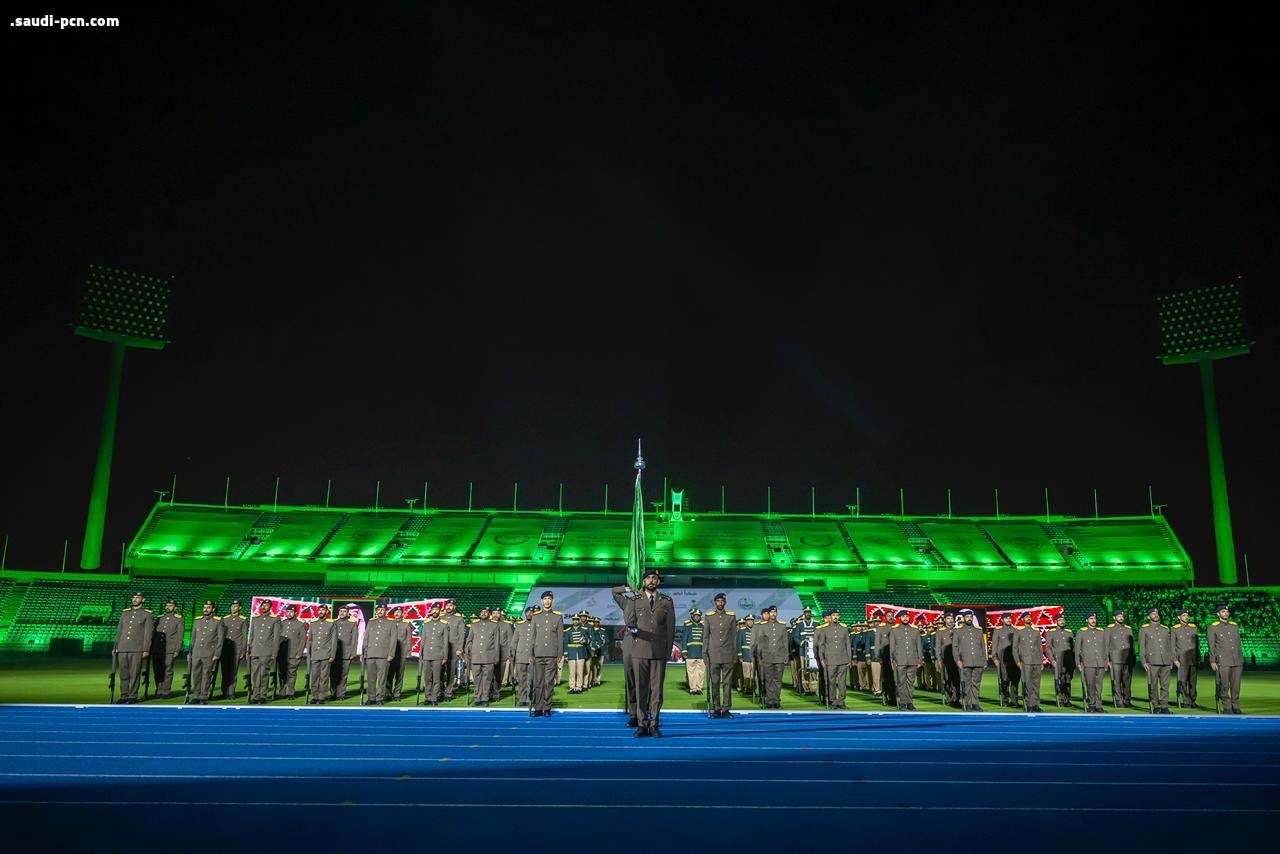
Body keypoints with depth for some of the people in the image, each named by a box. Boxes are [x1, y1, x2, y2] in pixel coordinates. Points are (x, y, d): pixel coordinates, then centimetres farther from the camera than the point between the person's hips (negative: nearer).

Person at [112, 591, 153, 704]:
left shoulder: (147, 615, 2)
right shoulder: (125, 613, 16)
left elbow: (148, 633, -2)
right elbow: (119, 631, 18)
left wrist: (146, 650, -8)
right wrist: (115, 646, 12)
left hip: (137, 649, -4)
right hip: (122, 648, 4)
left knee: (135, 674, -2)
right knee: (123, 674, 5)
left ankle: (132, 696, 4)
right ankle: (124, 696, 12)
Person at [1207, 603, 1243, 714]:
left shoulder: (1235, 625, 11)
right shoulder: (1213, 627, -2)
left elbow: (1238, 643, 15)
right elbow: (1211, 645, -4)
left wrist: (1241, 659, 12)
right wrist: (1212, 661, -8)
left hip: (1236, 661, 4)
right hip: (1222, 662, -4)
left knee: (1236, 685, 4)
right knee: (1224, 686, -2)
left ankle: (1235, 707, 14)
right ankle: (1227, 708, 8)